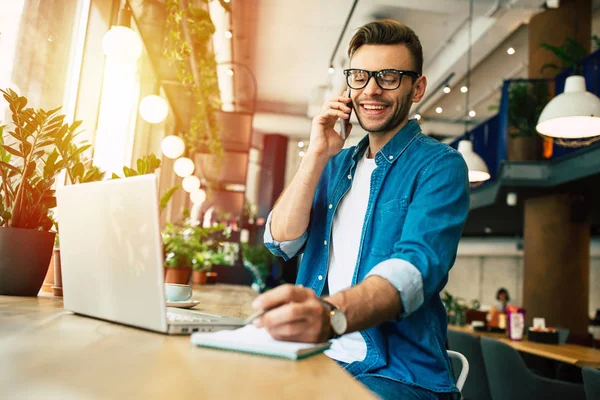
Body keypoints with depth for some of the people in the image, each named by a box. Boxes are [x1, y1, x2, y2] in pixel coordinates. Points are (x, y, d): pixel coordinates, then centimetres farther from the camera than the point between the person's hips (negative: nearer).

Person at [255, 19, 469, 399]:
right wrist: (317, 156, -5)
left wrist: (330, 315, -41)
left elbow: (417, 267, -22)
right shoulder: (337, 164, 13)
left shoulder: (440, 165, -5)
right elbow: (281, 242, 4)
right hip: (318, 358, 5)